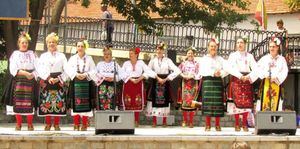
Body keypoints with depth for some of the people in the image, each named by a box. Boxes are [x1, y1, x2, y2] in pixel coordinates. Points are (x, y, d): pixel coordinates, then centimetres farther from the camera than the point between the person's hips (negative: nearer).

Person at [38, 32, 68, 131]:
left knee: (58, 103, -4)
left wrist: (58, 79, -11)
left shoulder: (61, 56, 10)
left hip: (59, 82, 0)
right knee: (46, 103, -3)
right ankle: (48, 124, 5)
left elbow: (66, 70, 2)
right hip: (46, 82, 1)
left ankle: (57, 124, 5)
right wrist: (48, 78, -14)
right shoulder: (43, 56, 12)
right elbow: (40, 70, 1)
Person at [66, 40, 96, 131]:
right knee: (75, 103, -3)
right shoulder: (72, 58, 10)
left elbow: (93, 71, 2)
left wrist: (85, 74, -15)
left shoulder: (89, 59, 9)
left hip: (87, 82, 0)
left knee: (85, 103, -3)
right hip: (75, 82, 0)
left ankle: (84, 125, 1)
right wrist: (76, 74, -15)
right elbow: (69, 70, 2)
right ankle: (76, 125, 1)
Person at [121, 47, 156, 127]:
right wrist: (131, 79, -12)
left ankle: (136, 121, 2)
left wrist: (139, 79, -12)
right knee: (128, 103, -4)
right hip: (128, 84, 0)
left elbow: (148, 72, -1)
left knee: (137, 103, -1)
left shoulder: (141, 63, 7)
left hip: (138, 84, 0)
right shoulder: (126, 63, 7)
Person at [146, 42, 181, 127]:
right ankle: (154, 122, 2)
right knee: (155, 101, -3)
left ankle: (164, 122, 8)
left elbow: (177, 71, -6)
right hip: (155, 82, 0)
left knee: (165, 101, 1)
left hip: (165, 82, 0)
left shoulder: (168, 61, 2)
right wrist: (157, 78, -14)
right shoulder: (153, 61, 5)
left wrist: (166, 79, -10)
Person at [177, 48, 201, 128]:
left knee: (192, 102, -4)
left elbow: (199, 73, 1)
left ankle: (191, 121, 0)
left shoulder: (196, 64, 6)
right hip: (185, 83, 1)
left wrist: (192, 76, -13)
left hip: (193, 84, -1)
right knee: (184, 101, -3)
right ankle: (185, 120, 7)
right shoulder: (183, 63, 10)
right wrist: (184, 76, -10)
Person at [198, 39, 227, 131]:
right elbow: (202, 71, -4)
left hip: (218, 82, 2)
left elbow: (226, 70, 4)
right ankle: (207, 125, -3)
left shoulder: (220, 59, 16)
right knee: (208, 102, -6)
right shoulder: (204, 59, 10)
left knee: (218, 103, -3)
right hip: (207, 82, -2)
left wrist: (220, 73, -17)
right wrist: (213, 73, -16)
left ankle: (217, 125, 2)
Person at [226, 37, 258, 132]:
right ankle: (237, 124, -5)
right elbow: (229, 68, -3)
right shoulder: (233, 55, 11)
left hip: (247, 80, 1)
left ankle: (244, 124, -1)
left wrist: (249, 76, -14)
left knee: (247, 102, -6)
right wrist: (240, 76, -14)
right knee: (237, 101, -8)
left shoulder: (249, 56, 13)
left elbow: (255, 68, 3)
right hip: (236, 79, -1)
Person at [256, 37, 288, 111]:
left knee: (275, 103, -3)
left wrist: (277, 78, -16)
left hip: (276, 83, 0)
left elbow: (284, 72, -1)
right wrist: (265, 75, -16)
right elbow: (258, 69, 1)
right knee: (265, 101, -7)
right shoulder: (264, 58, 11)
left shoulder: (281, 59, 8)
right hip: (266, 83, 0)